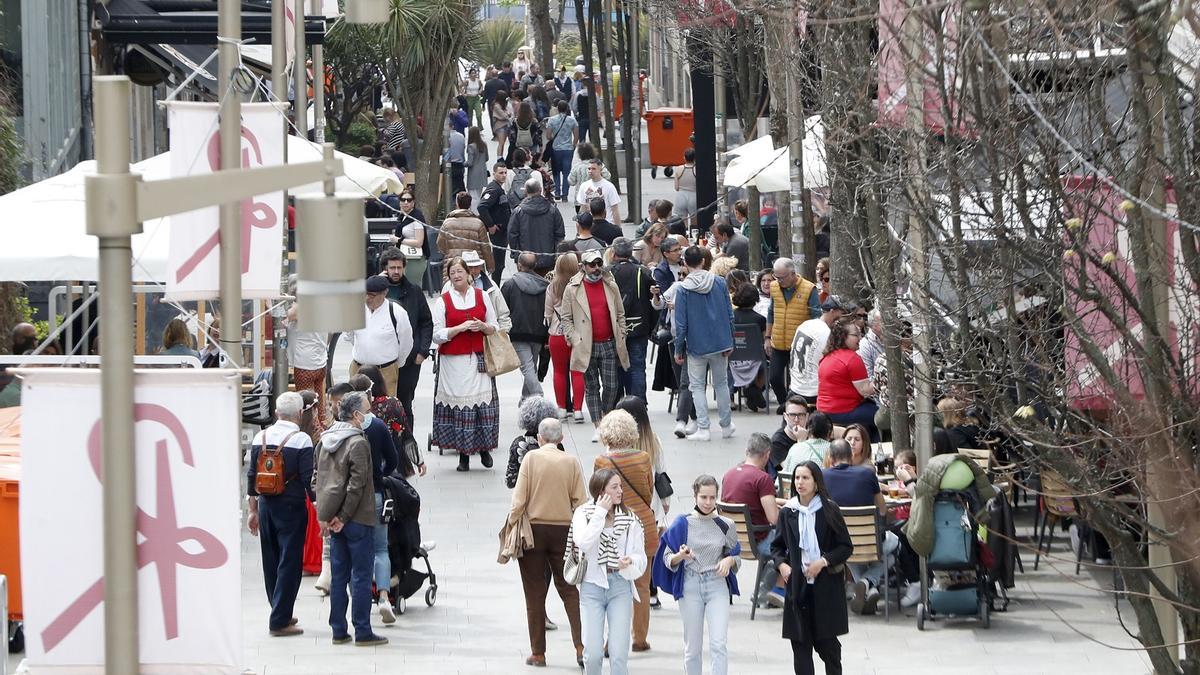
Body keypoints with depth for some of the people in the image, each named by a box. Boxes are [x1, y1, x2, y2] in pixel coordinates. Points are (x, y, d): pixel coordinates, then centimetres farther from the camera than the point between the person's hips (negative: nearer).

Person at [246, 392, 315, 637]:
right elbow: (308, 479, -13)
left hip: (266, 505, 5)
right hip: (292, 506, -5)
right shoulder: (301, 440, -11)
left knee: (271, 562, 15)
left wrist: (253, 510, 16)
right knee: (289, 563, 0)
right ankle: (279, 621, -1)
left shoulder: (261, 437, 4)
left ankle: (280, 613, 27)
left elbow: (251, 476, 8)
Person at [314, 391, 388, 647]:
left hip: (333, 518, 7)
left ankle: (339, 631, 13)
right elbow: (356, 485, -18)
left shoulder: (325, 440, 9)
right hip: (358, 519, -7)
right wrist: (343, 517, -11)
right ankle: (362, 632, 1)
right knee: (361, 575, -1)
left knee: (339, 574, 11)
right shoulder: (358, 444, -15)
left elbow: (319, 479, 12)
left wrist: (326, 515, 11)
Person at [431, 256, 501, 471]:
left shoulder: (482, 296, 10)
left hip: (479, 360, 2)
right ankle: (463, 455, 4)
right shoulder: (442, 301, 3)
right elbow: (437, 334, -2)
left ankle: (484, 448, 11)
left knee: (483, 403, -4)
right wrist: (461, 328, -13)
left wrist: (483, 327, -7)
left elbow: (495, 328, 15)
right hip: (453, 362, -2)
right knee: (459, 404, -4)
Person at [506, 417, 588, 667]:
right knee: (569, 590, 8)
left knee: (535, 593, 5)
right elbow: (580, 501, -1)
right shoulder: (571, 462, -1)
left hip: (534, 528, -1)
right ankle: (581, 645, -5)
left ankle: (538, 653, 7)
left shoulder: (531, 457, -6)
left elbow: (519, 497, -9)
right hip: (563, 531, 1)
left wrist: (512, 525, 0)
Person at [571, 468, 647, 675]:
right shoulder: (583, 514, 0)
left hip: (620, 586, 1)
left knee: (619, 655, -6)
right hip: (592, 586, -1)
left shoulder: (629, 520, 5)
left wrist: (630, 561, -20)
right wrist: (600, 512, -14)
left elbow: (640, 556, 4)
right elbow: (583, 542, -18)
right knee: (593, 653, -4)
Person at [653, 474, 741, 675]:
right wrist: (681, 556, -21)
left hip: (717, 585, 0)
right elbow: (667, 559, 1)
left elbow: (736, 556, 14)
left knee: (719, 644, -12)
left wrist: (729, 561, -9)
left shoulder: (726, 526, 2)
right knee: (693, 648, 6)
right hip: (690, 585, 0)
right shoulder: (682, 524, -2)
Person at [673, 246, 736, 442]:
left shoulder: (683, 289, -12)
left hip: (696, 345, -3)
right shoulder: (719, 282, -2)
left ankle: (702, 428, 1)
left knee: (697, 385, 7)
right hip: (720, 343, 3)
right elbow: (729, 315, 3)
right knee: (721, 383, 16)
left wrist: (678, 350, -1)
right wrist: (730, 342, 12)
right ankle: (726, 425, 23)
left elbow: (681, 323, -10)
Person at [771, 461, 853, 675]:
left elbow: (846, 547, 0)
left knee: (827, 642, 2)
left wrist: (823, 561, -13)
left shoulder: (829, 511, -3)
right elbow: (777, 546, 16)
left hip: (826, 584, -2)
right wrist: (781, 564, -4)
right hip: (797, 584, 2)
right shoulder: (788, 512, 5)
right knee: (801, 643, 1)